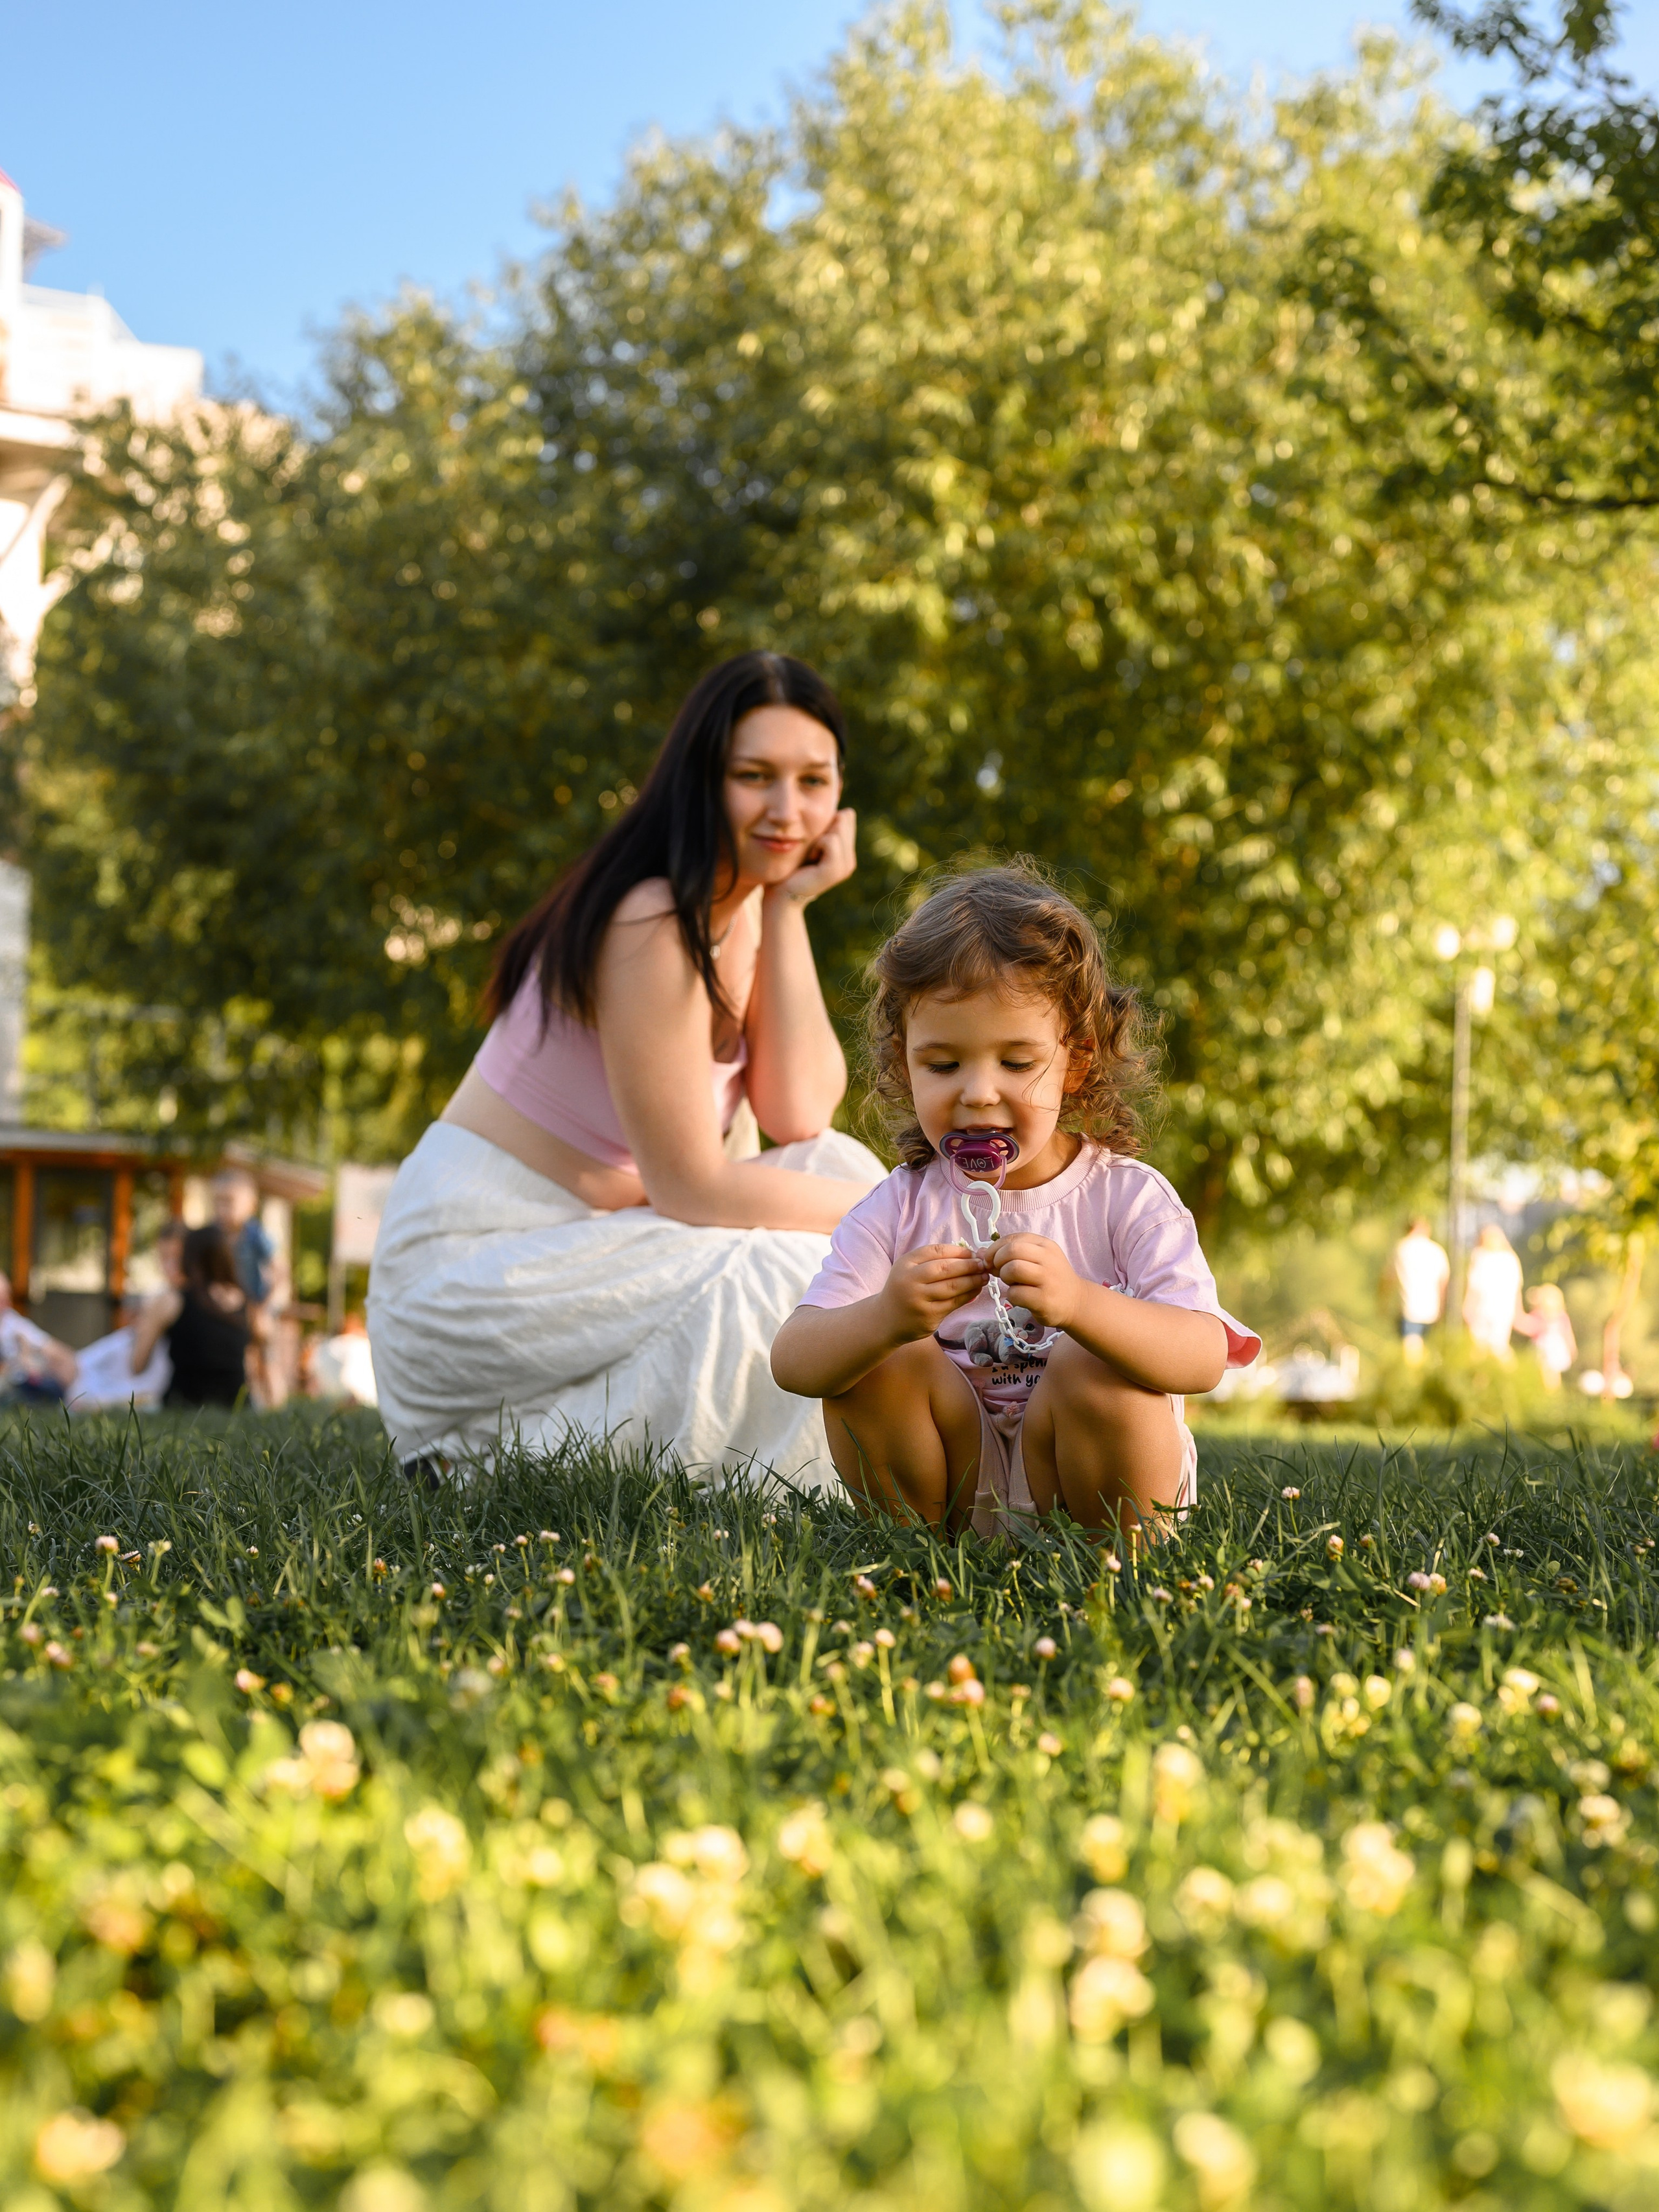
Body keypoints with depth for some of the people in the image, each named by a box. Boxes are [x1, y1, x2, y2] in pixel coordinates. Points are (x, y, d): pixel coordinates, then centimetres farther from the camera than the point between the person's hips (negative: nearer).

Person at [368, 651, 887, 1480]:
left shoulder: (747, 907, 6)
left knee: (838, 1165, 0)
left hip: (579, 1229, 9)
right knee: (791, 1279, -20)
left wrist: (788, 910, -7)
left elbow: (799, 1121, -5)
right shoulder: (654, 923, -23)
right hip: (469, 1256, -9)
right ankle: (498, 1460, -10)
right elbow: (690, 1185, -20)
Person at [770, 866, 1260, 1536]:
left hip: (1085, 1481, -2)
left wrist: (1078, 1304, -44)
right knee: (877, 1360, -20)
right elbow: (792, 1361, -13)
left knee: (1097, 1370, -29)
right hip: (950, 1487, 2)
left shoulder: (1126, 1198, -9)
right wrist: (887, 1318, -36)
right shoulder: (899, 1210, -2)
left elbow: (1205, 1357, -24)